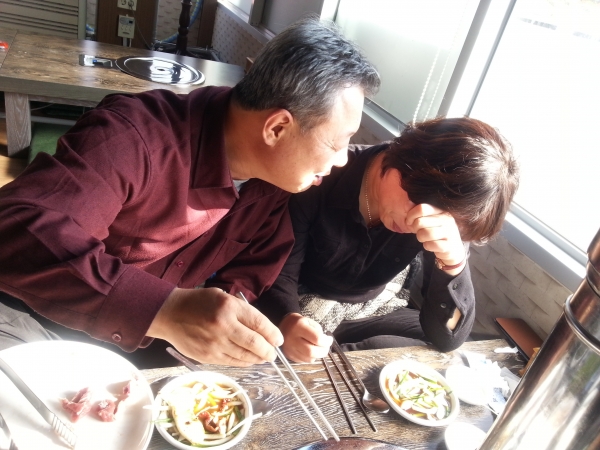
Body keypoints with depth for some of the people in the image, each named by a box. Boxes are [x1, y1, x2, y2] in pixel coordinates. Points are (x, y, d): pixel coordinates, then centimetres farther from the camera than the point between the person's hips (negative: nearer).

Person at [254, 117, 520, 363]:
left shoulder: (448, 220, -19)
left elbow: (447, 338, -22)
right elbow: (279, 273, -20)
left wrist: (454, 261, -40)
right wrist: (287, 322, -42)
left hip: (364, 313, 4)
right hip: (298, 308, -3)